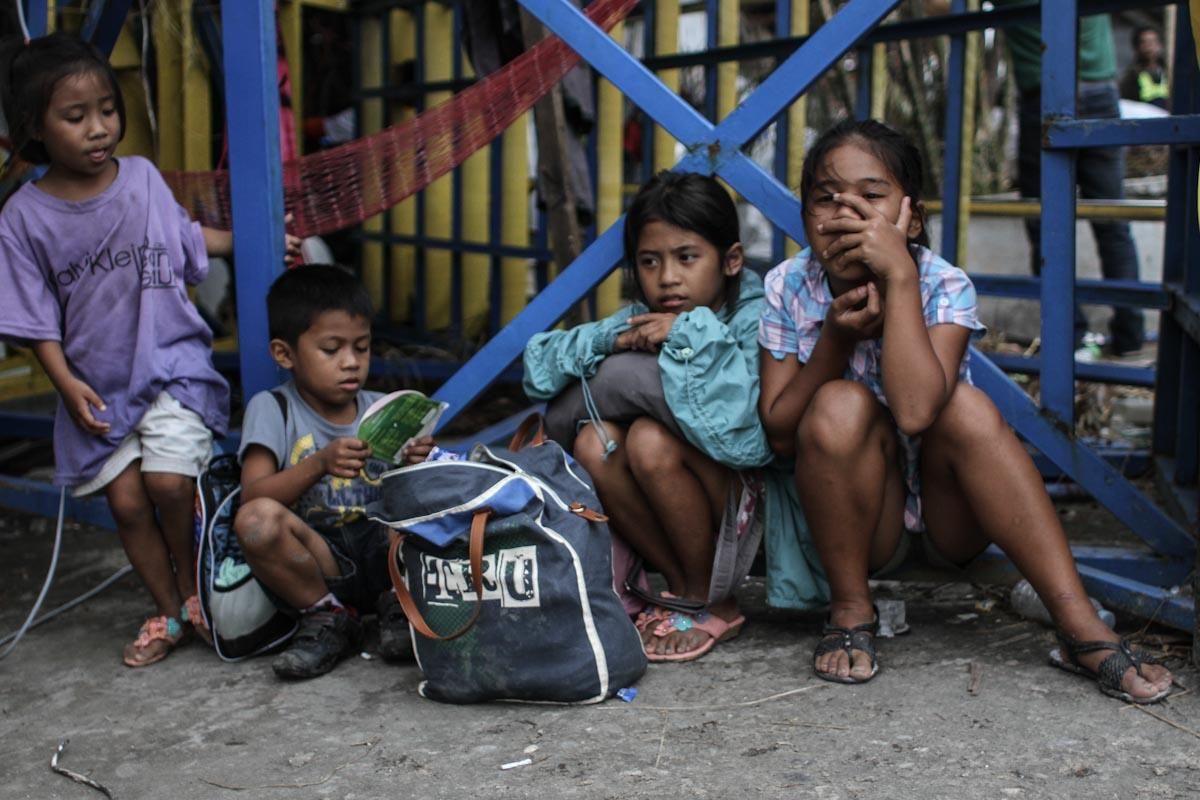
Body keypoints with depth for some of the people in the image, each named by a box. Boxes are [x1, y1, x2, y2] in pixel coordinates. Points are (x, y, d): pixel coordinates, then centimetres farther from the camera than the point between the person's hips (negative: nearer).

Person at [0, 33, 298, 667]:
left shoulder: (143, 178, -4)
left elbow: (187, 237, 15)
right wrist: (66, 383, -12)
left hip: (173, 366, 0)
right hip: (98, 388, 1)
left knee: (168, 481, -15)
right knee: (127, 501, 3)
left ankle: (190, 580, 14)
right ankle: (169, 614, 22)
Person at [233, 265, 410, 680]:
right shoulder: (272, 409, -1)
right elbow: (253, 497, -14)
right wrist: (319, 464, -29)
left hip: (384, 555, 2)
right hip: (314, 562, -2)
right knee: (255, 520, -31)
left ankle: (398, 603, -2)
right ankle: (327, 616, -8)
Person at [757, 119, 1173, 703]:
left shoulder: (944, 287, -16)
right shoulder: (789, 289, -10)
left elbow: (915, 410, -35)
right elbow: (779, 435, -12)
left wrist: (900, 275, -34)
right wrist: (836, 337, -25)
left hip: (949, 520, 0)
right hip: (857, 519, 0)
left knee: (967, 408, -31)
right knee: (841, 406, -30)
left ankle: (1082, 629, -29)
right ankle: (850, 612, -13)